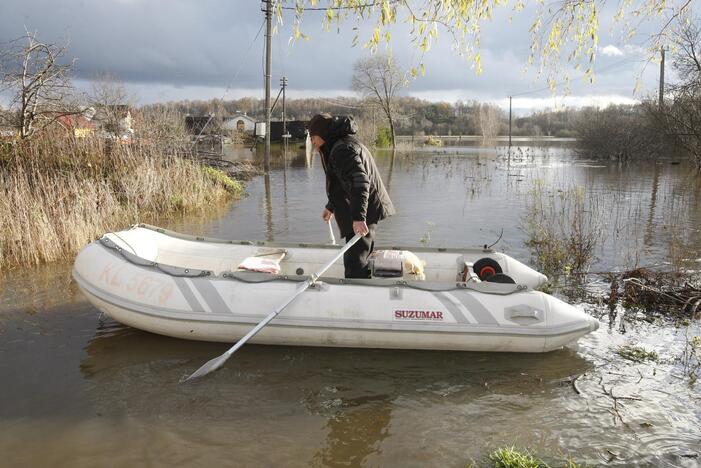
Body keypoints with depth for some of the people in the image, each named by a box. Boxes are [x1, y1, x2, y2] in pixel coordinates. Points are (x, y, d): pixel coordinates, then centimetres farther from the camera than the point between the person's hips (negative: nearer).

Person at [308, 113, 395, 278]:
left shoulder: (342, 149, -17)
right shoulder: (343, 144, 19)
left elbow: (360, 181, -30)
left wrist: (358, 217, -38)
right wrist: (331, 207, 39)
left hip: (364, 213, -11)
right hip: (365, 212, 11)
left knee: (354, 262, -14)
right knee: (361, 258, 22)